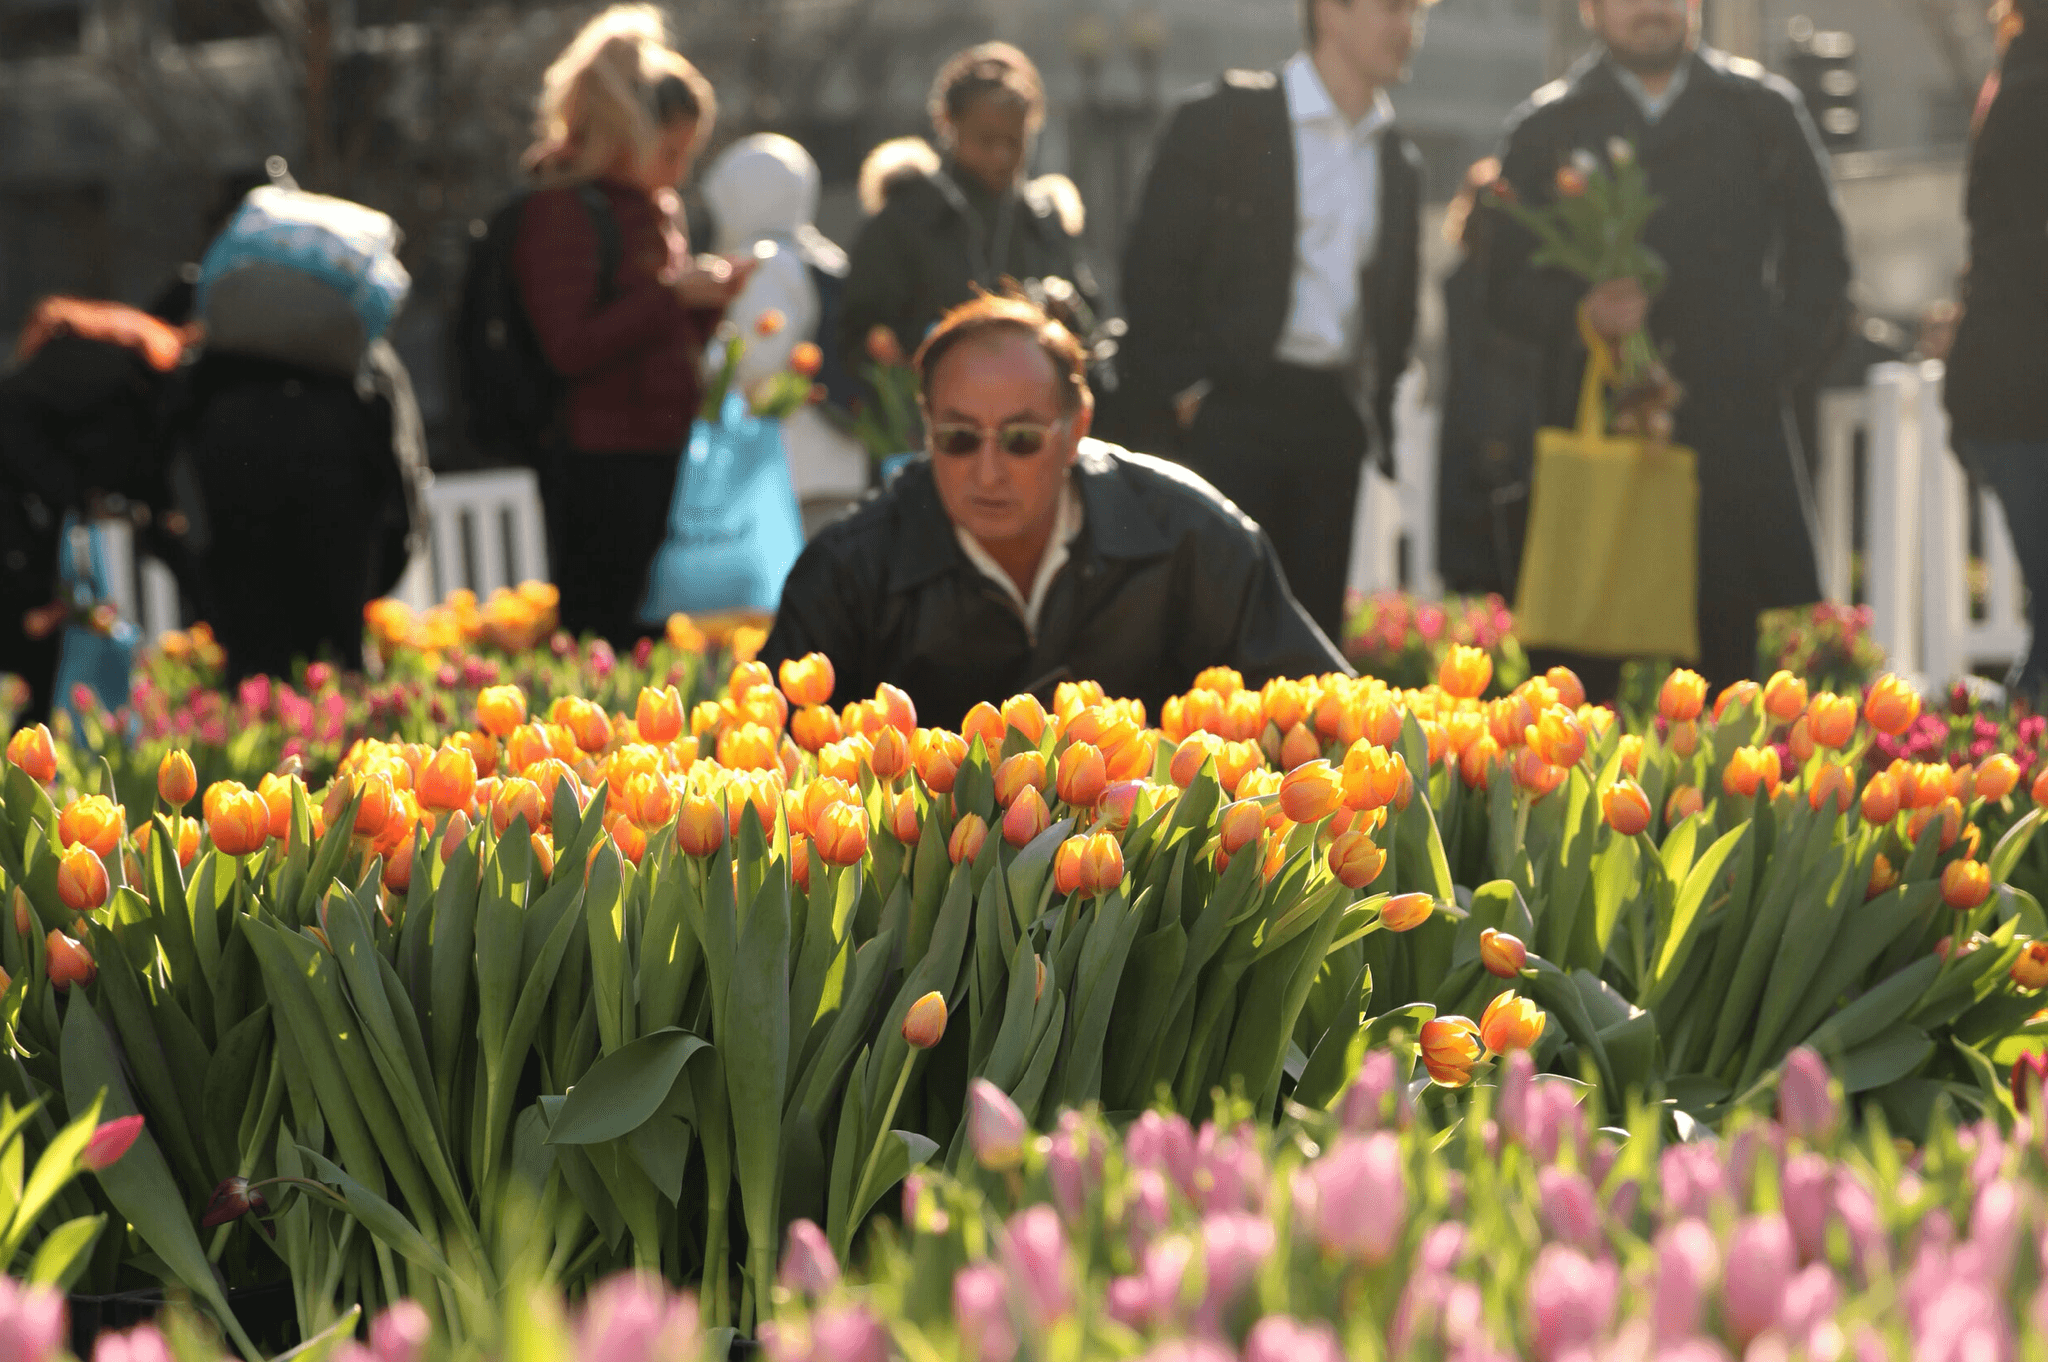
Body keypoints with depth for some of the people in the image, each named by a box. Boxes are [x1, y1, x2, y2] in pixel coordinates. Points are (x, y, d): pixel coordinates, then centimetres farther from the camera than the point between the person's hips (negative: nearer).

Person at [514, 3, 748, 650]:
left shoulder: (657, 207, 17)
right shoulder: (559, 210, -9)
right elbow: (569, 347, -18)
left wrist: (712, 295, 7)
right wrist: (673, 294, -17)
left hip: (664, 451, 8)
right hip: (600, 461, -8)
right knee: (604, 640, -7)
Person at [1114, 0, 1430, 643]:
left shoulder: (1400, 161, 15)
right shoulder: (1222, 122, -3)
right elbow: (1153, 266, -4)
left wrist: (1375, 407, 13)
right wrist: (1184, 393, -9)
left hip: (1333, 419, 5)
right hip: (1232, 406, -5)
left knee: (1313, 623, 4)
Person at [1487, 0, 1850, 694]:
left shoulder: (1764, 112, 13)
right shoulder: (1547, 128, 12)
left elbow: (1819, 260, 17)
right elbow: (1510, 288, 9)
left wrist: (1780, 361, 4)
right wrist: (1581, 310, -11)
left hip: (1736, 435, 1)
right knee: (1581, 666, -6)